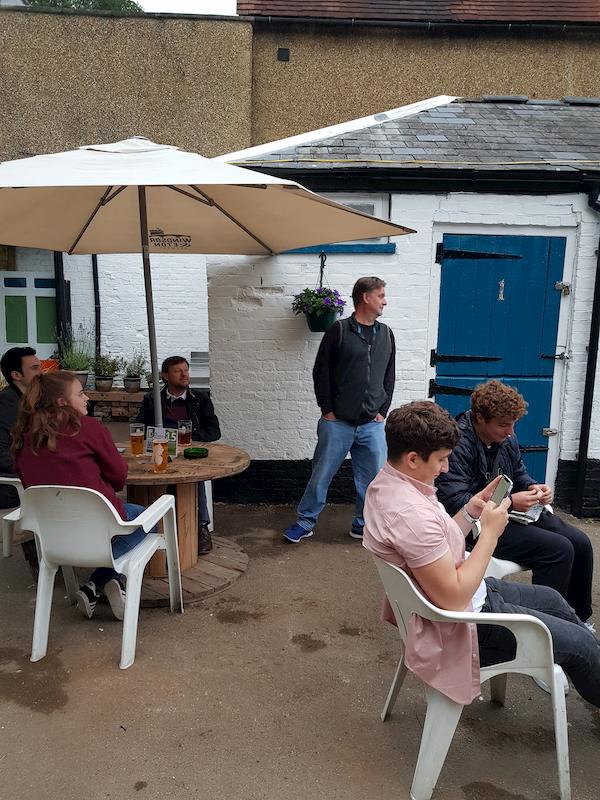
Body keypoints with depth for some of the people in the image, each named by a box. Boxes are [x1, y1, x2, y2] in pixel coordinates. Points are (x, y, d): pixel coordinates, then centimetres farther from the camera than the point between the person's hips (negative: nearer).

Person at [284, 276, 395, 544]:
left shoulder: (386, 334, 10)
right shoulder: (339, 330, -5)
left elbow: (389, 376, 14)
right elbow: (321, 372, -4)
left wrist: (382, 411, 6)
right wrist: (327, 410, -7)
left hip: (372, 425, 4)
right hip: (337, 422, -4)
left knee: (375, 478, 6)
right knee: (321, 475, 5)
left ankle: (363, 525, 24)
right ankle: (305, 522, 22)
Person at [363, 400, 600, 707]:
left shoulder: (387, 482, -3)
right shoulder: (410, 513, -35)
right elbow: (453, 598, -30)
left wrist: (470, 511, -4)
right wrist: (490, 532, -22)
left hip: (459, 591, 10)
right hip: (462, 622, -10)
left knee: (552, 599, 25)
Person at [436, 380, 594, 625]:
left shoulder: (506, 437, 5)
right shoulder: (458, 444, -21)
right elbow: (454, 501, -27)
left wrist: (533, 487, -2)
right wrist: (510, 502, -27)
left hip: (514, 511, 9)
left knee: (580, 543, -1)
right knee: (559, 549, -21)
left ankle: (579, 619, 16)